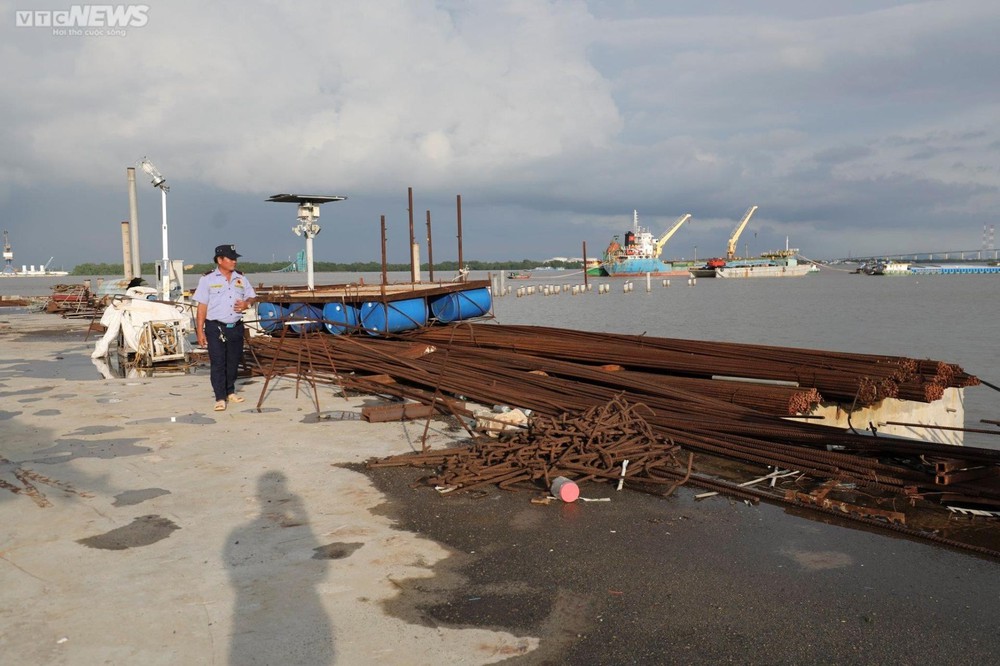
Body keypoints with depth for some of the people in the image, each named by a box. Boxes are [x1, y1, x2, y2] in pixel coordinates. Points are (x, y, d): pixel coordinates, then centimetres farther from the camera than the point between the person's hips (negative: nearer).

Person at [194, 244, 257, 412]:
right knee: (218, 363, -5)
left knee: (233, 362, 12)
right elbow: (202, 307, -4)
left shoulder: (240, 278, 8)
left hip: (236, 327, 4)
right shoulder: (208, 279, -4)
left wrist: (246, 303, -7)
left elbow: (252, 296, 18)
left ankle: (230, 392, 27)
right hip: (215, 328, -4)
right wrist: (200, 331, -8)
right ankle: (220, 398, -2)